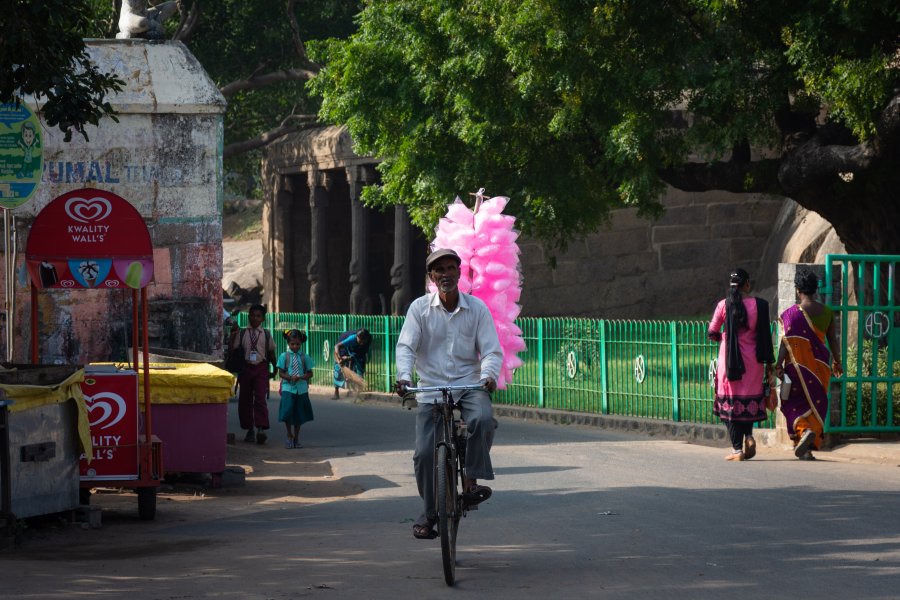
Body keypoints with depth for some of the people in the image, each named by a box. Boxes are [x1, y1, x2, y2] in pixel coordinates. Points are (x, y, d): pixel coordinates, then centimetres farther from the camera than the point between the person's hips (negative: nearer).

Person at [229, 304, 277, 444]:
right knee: (245, 400, 6)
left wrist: (274, 369, 19)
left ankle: (261, 429, -22)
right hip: (246, 368, 2)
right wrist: (233, 334, -12)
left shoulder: (266, 334, 5)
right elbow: (231, 348, -2)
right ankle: (249, 430, 17)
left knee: (260, 399, -15)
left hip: (261, 369, -2)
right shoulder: (242, 333, 4)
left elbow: (271, 352, 15)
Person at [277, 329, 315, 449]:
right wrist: (290, 377, -18)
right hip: (288, 387, -2)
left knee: (299, 415, 7)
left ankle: (296, 438, 19)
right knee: (287, 412, -15)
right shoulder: (284, 356, 2)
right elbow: (281, 373, 0)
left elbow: (310, 373, 6)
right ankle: (289, 435, 4)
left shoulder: (305, 357, 5)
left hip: (301, 389, 2)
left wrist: (301, 377, -14)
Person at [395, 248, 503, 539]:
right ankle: (430, 511, 12)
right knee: (425, 453, -8)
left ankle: (470, 482, -19)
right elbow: (406, 346, -6)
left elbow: (491, 350, -2)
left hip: (469, 385, 0)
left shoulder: (477, 308, 2)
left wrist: (488, 375, -23)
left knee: (483, 419, -33)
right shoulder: (420, 308, 1)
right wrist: (404, 376, -25)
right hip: (431, 389, 0)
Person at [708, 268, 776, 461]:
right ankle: (748, 436, -2)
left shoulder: (723, 305, -6)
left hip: (729, 358, -1)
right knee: (750, 399, 18)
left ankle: (737, 449, 0)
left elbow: (712, 333, -2)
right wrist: (769, 364, 3)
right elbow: (765, 336, -3)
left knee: (730, 402, 5)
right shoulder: (759, 305, -5)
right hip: (752, 360, 1)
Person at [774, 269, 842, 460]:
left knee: (793, 402, 8)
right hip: (820, 364, 4)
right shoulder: (826, 312, 3)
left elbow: (787, 342, -13)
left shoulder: (793, 313, -10)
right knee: (816, 403, 10)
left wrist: (779, 365, -8)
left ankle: (804, 429, -17)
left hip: (799, 364, -4)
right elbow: (832, 339, 8)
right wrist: (836, 362, 21)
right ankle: (809, 447, 6)